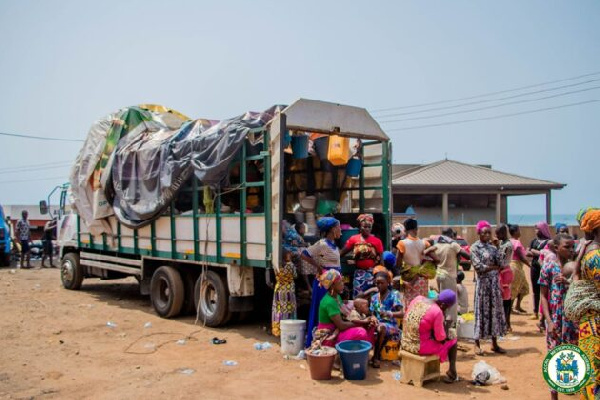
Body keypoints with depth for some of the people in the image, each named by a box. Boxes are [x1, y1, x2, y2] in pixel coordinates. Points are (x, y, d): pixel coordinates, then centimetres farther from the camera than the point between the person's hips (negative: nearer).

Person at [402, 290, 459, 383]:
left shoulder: (418, 298, -2)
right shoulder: (437, 312, -21)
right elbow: (440, 337, -14)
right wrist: (446, 336, 10)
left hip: (405, 343, 7)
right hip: (420, 347, -6)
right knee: (452, 341, 15)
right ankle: (452, 373, 27)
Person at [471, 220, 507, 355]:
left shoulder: (493, 247, 10)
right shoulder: (475, 247, -6)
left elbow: (500, 264, 3)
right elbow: (478, 267, -15)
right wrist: (494, 266, -8)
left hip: (494, 282, 5)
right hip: (483, 282, -5)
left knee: (495, 311, 8)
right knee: (482, 311, -1)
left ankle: (494, 343, 17)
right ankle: (477, 344, 8)